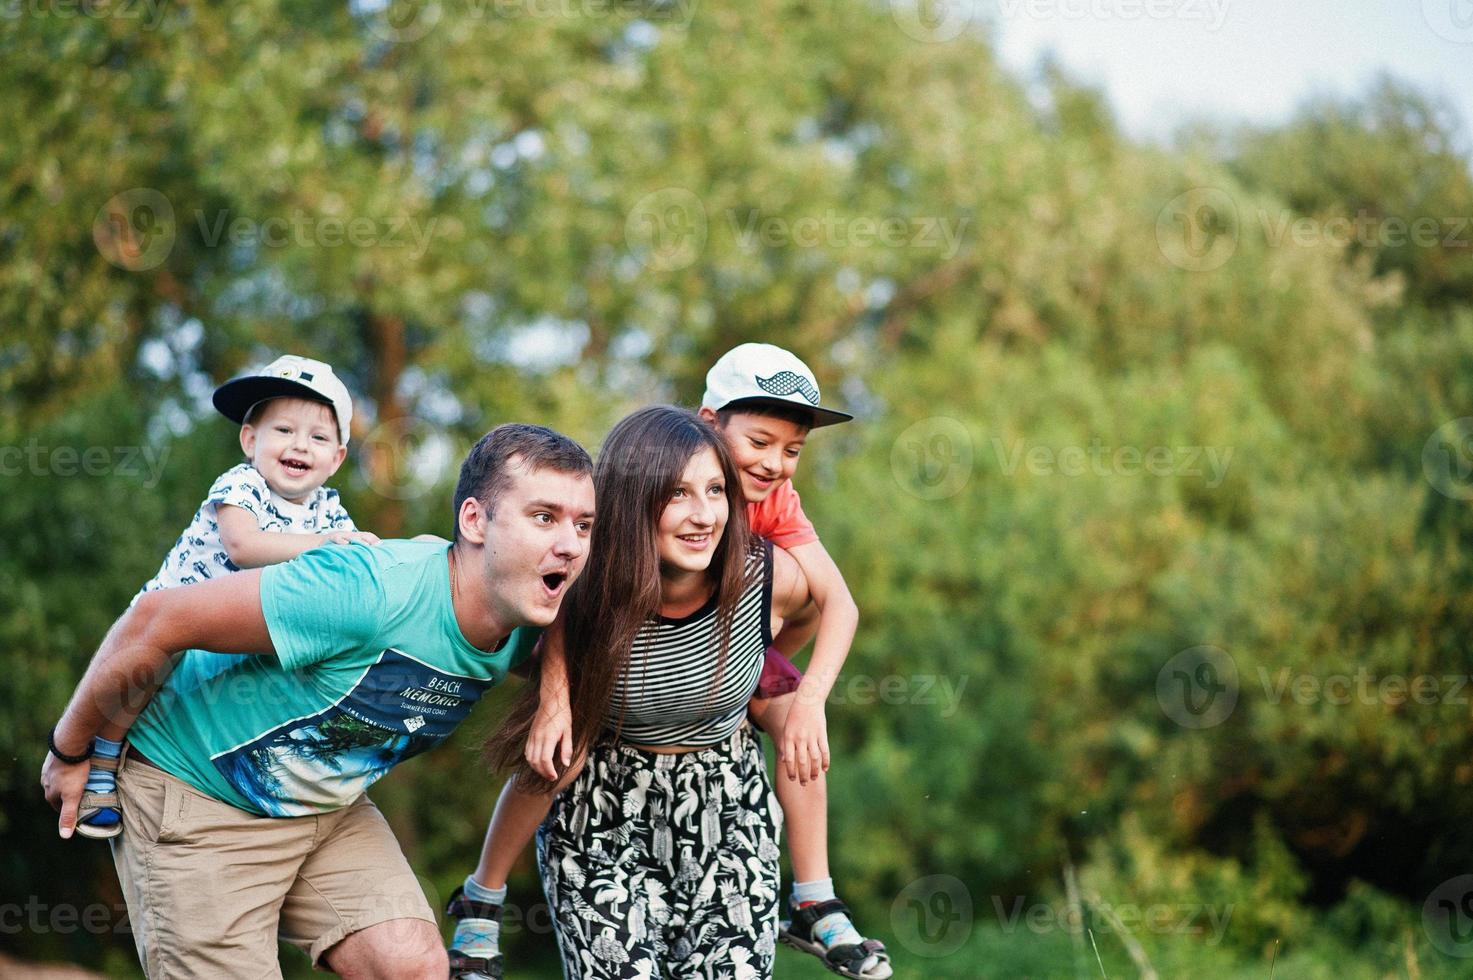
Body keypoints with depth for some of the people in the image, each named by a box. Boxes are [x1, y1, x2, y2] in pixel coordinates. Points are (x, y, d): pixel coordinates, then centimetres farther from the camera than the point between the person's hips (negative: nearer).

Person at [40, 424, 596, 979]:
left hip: (329, 805, 6)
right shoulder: (369, 592, -33)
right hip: (196, 789, -6)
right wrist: (70, 752, -13)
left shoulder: (519, 633, -10)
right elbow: (157, 620, -26)